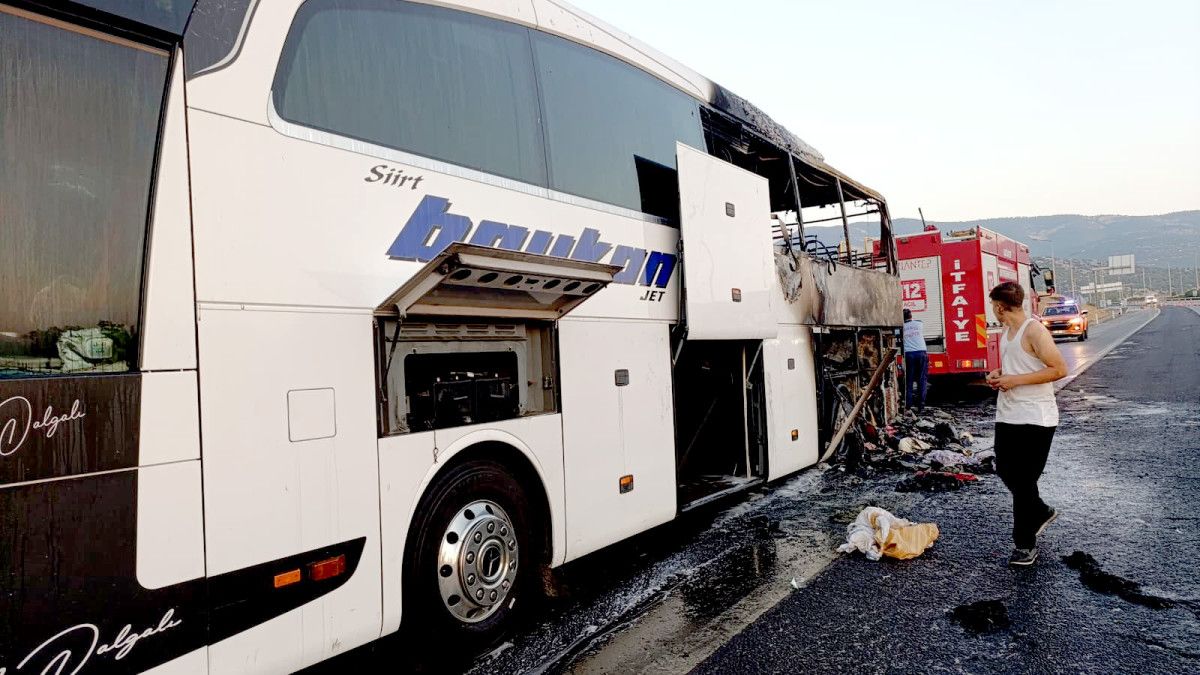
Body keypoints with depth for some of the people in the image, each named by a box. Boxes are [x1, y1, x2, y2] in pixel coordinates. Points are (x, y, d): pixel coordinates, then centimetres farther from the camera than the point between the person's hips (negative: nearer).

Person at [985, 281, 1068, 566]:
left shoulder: (1034, 331, -15)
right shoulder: (1006, 332, 12)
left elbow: (1060, 369, -19)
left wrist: (1016, 380, -21)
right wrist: (999, 375, 6)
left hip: (1034, 418, -9)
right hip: (1007, 415, 9)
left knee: (1024, 480, -2)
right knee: (1005, 471, 16)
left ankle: (1025, 543, 11)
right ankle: (1041, 513, 39)